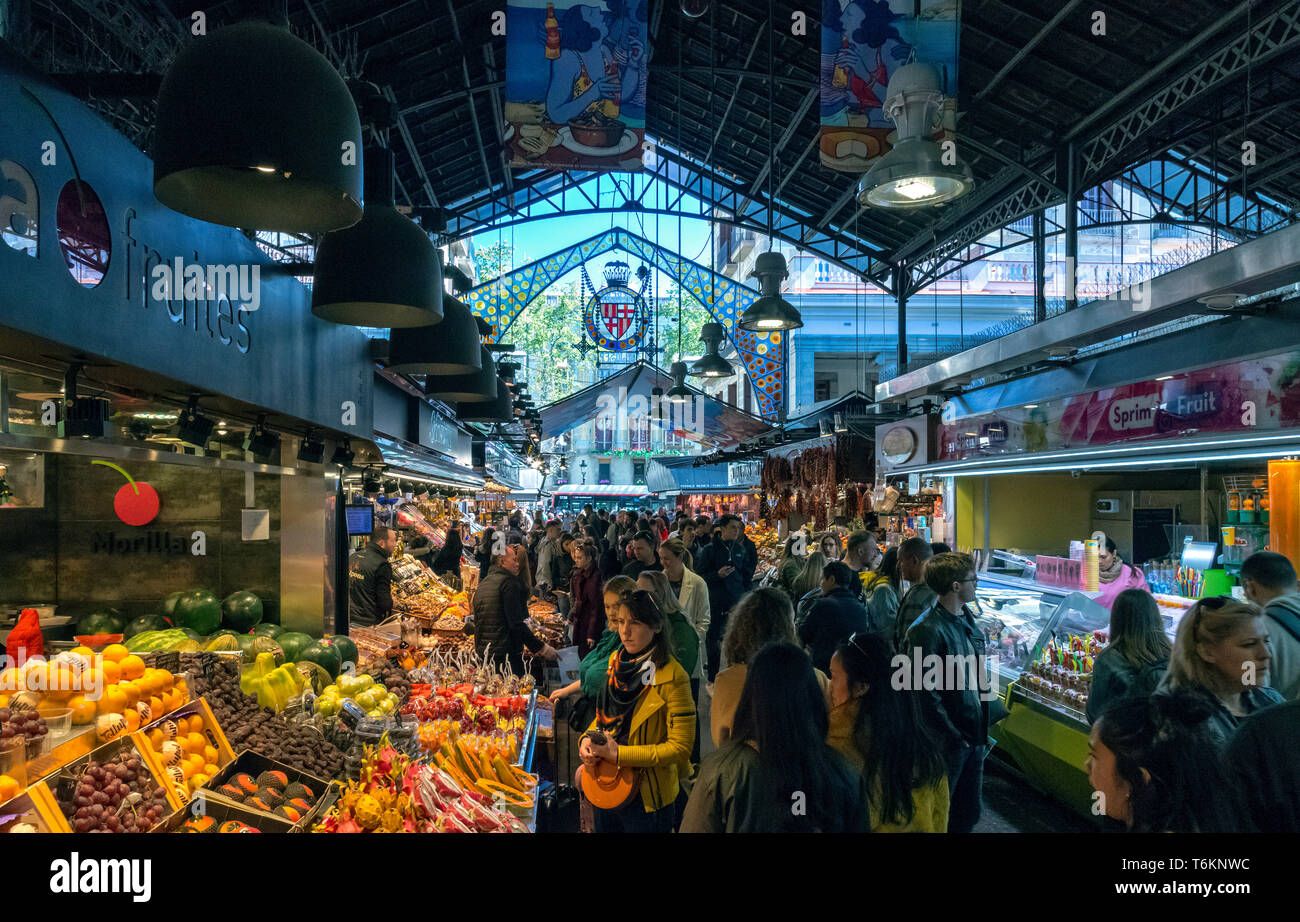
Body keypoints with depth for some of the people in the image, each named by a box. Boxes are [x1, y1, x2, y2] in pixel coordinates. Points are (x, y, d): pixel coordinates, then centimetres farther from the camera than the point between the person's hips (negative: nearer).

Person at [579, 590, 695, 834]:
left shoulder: (672, 677, -20)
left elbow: (680, 747, -21)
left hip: (646, 797, -6)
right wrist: (588, 740, -8)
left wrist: (619, 754, -23)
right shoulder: (617, 661, 1)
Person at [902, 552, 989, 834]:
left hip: (974, 736, 8)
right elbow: (927, 696, -22)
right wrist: (955, 738, -18)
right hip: (948, 744, -8)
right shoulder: (929, 630, -22)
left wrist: (982, 732, 13)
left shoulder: (967, 620, 7)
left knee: (970, 812, 18)